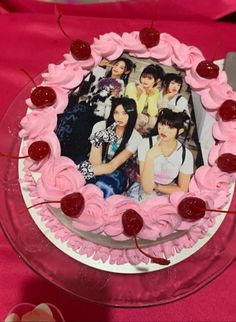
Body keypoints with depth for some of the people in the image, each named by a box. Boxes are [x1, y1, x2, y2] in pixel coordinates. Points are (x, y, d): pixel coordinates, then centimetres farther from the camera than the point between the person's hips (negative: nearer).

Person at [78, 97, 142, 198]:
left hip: (117, 174, -1)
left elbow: (113, 166, -20)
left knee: (102, 188, -33)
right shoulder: (100, 126, -9)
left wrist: (86, 171, -35)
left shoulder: (135, 137, -11)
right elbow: (95, 163, -15)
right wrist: (98, 141, -32)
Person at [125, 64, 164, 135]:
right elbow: (136, 111, -24)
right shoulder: (132, 86, -16)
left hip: (142, 121, 5)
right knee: (143, 118, -31)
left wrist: (151, 95, -17)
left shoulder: (155, 91, -3)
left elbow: (152, 114, -15)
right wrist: (144, 94, -21)